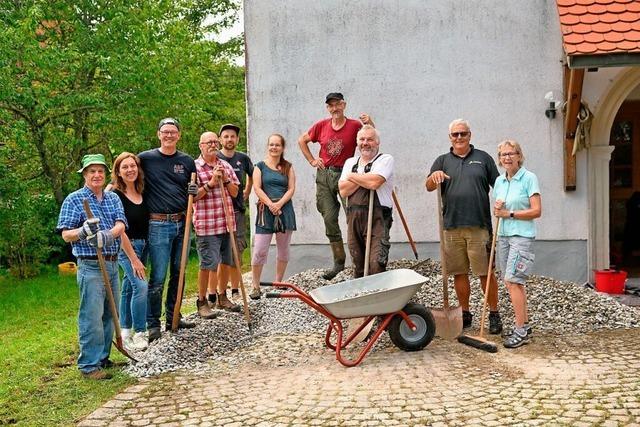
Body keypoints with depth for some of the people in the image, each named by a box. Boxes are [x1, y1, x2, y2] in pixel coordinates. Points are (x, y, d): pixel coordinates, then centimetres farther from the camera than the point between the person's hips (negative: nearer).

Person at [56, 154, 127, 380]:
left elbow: (121, 225, -3)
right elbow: (65, 234, -5)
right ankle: (89, 365, 0)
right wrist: (83, 231, -24)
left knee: (109, 314, 12)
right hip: (90, 266, -6)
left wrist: (108, 234, -24)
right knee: (91, 317, -7)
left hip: (112, 263, 6)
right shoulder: (73, 200, -2)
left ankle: (103, 357, 24)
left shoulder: (113, 198, 12)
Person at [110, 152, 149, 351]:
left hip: (143, 245, 7)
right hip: (125, 246, -7)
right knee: (140, 285, -17)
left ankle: (125, 332, 21)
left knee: (129, 287, 13)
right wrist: (133, 258, -17)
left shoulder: (142, 192, 5)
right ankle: (139, 333, -7)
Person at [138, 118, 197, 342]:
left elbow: (195, 191, 17)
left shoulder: (187, 161, 9)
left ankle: (173, 317, 25)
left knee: (178, 273, 12)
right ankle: (153, 323, 6)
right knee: (158, 277, -4)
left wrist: (195, 192, -5)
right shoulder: (146, 158, -1)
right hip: (158, 225, -4)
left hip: (181, 223, 4)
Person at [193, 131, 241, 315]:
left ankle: (222, 297, 28)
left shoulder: (225, 166, 13)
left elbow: (235, 192, 12)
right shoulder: (194, 167, -4)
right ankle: (202, 302, 10)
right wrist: (211, 182, -16)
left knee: (226, 262, 13)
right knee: (208, 264, -3)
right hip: (206, 225, -6)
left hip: (227, 223, 6)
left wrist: (225, 179, -5)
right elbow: (192, 196, -9)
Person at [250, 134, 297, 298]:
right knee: (259, 250, -8)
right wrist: (270, 204, -16)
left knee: (283, 249, 10)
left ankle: (278, 283, 23)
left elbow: (291, 189, 2)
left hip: (285, 210, 3)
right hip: (265, 210, -2)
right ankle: (256, 286, 0)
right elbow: (257, 188, -4)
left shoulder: (288, 167, 10)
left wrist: (279, 204, -13)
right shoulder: (260, 166, 6)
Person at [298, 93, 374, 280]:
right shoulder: (321, 126, 5)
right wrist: (312, 160, 10)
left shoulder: (355, 125, -4)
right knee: (329, 218, 4)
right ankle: (339, 261, 16)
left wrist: (370, 124, -22)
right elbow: (302, 140, 18)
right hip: (324, 175, 3)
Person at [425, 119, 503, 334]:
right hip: (452, 227, 2)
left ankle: (494, 314, 10)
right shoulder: (443, 161, 13)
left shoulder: (483, 158, 10)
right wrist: (434, 176, -22)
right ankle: (465, 313, 20)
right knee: (459, 273, 8)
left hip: (479, 225, -2)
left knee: (485, 272, -1)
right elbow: (429, 187, 0)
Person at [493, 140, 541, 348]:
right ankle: (524, 325, 20)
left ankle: (521, 330, -5)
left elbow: (536, 211, -11)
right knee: (514, 282, 10)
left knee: (512, 281, -13)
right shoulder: (499, 181, 12)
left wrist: (509, 213, -13)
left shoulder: (529, 178, -7)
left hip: (522, 236, -7)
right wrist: (497, 209, -3)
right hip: (503, 235, 7)